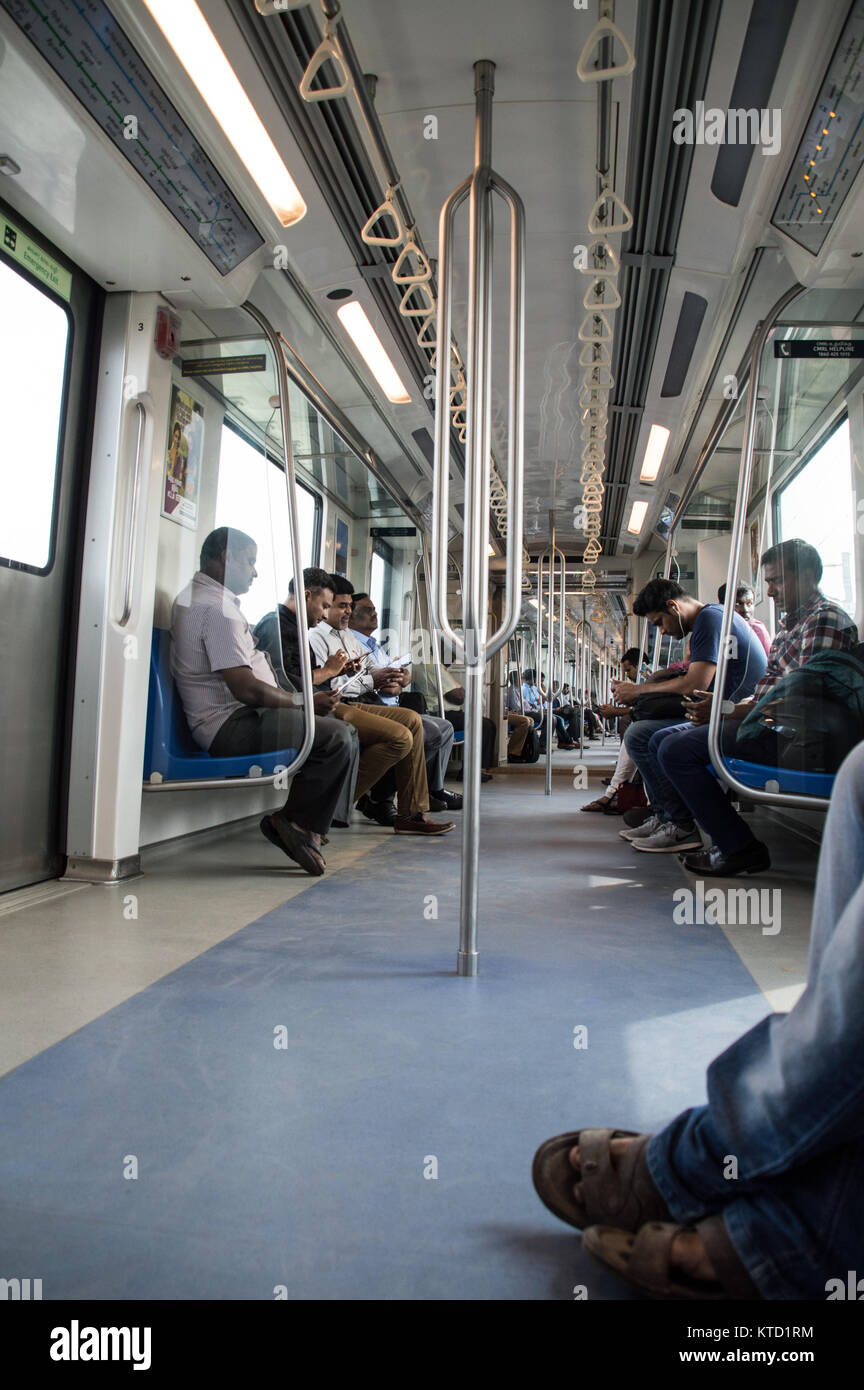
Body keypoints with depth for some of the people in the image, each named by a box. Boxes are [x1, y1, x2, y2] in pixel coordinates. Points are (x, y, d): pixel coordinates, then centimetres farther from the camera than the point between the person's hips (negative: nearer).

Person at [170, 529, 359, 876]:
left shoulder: (194, 597, 20)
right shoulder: (217, 607, -16)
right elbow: (246, 689, -23)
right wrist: (306, 702, -9)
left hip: (230, 720, 11)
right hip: (230, 726, -11)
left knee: (342, 730, 13)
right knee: (337, 737, -23)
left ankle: (299, 821, 10)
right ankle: (296, 823, -9)